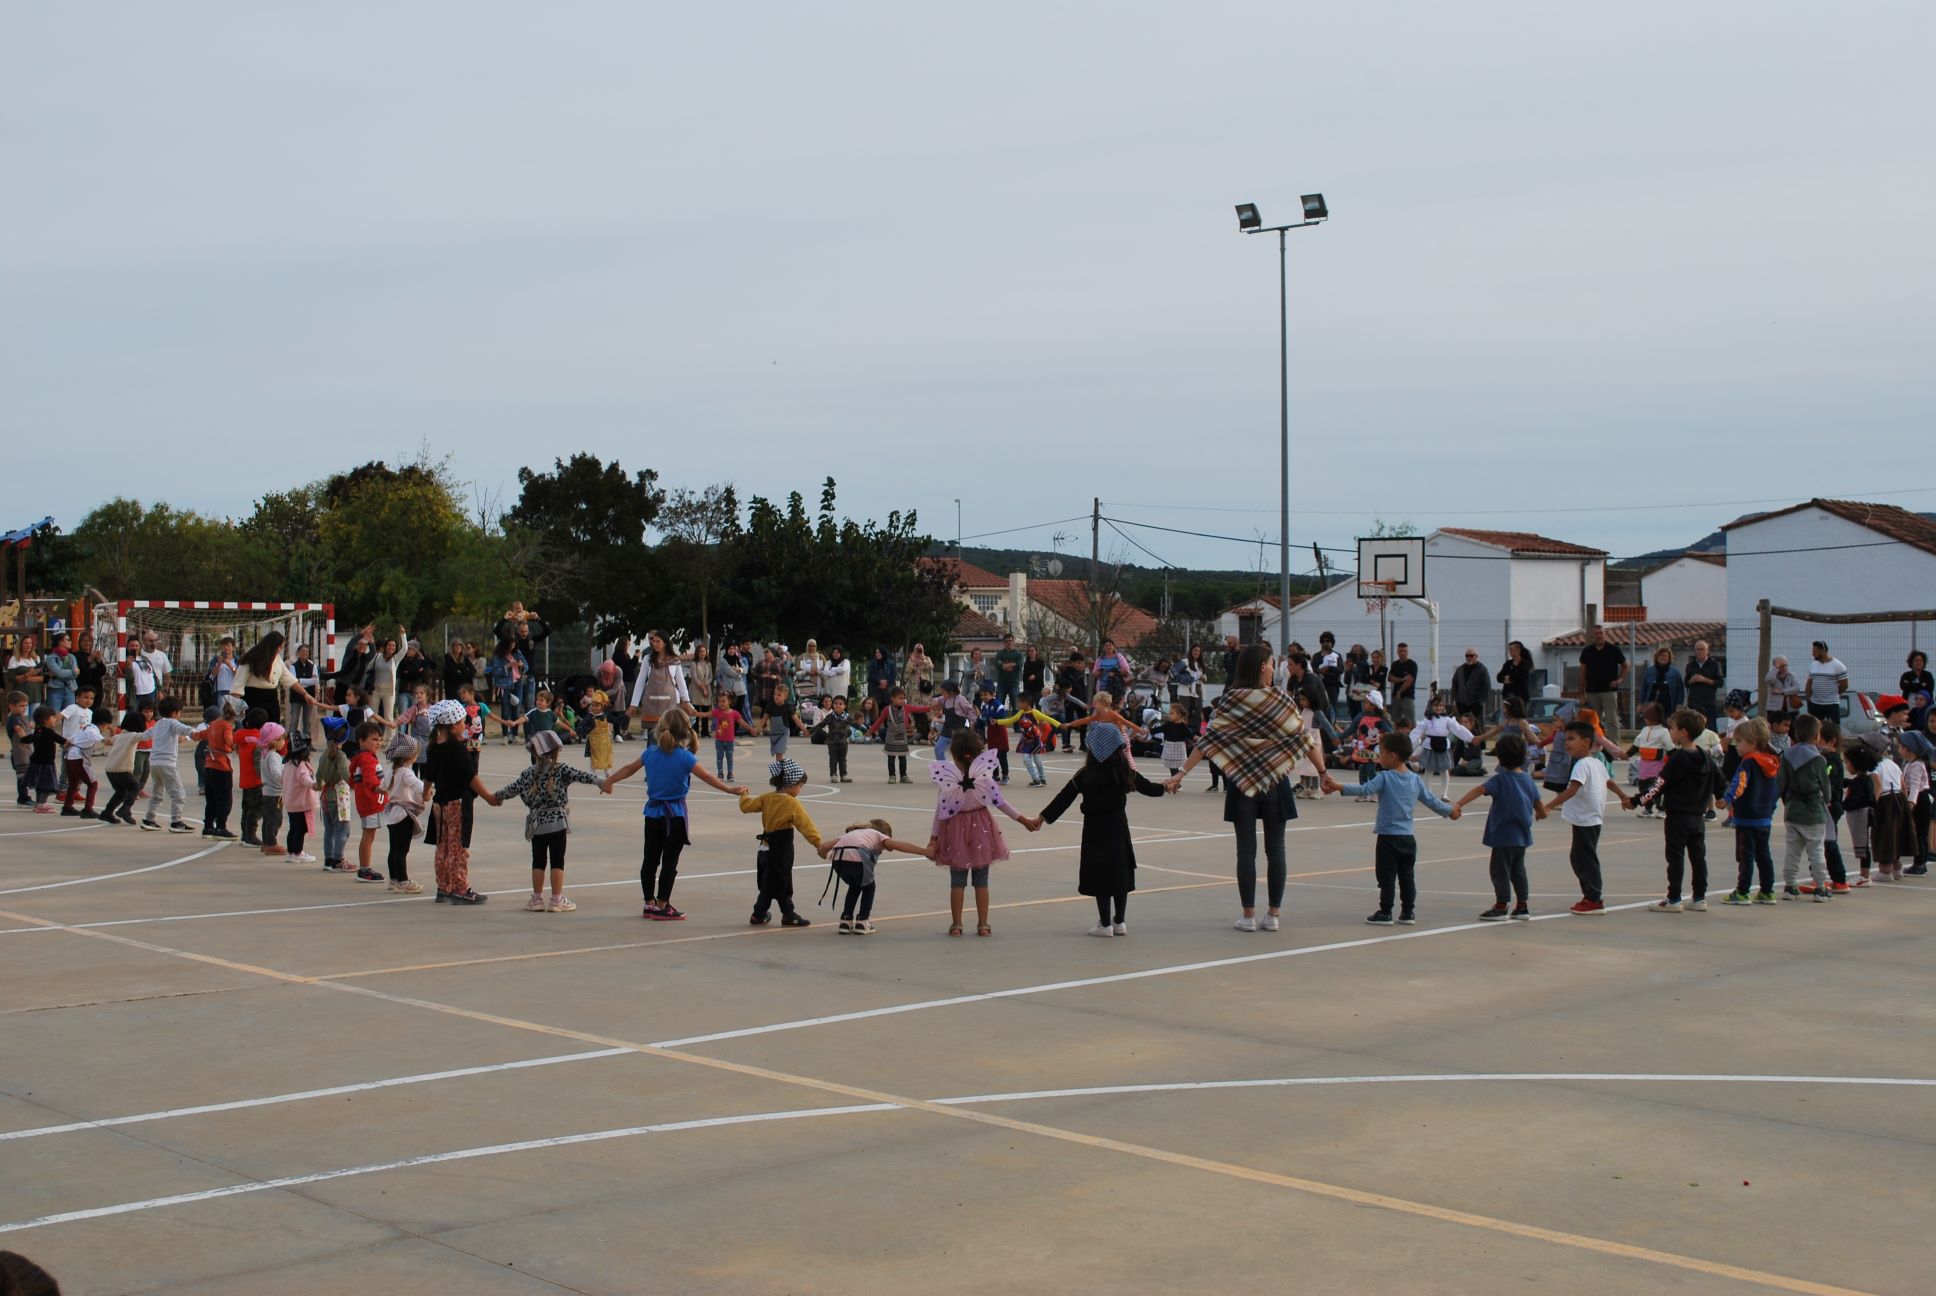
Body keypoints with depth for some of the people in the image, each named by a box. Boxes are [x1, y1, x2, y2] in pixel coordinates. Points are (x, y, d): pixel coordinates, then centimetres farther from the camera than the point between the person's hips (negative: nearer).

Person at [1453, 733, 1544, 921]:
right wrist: (1539, 814, 36)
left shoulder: (1500, 779, -14)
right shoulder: (1528, 778, 4)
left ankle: (1501, 906, 5)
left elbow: (1479, 790, -28)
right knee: (1518, 870, 17)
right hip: (1522, 834, 7)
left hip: (1504, 835, -7)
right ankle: (1522, 906, 20)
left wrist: (1458, 805, -37)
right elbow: (1538, 804, 12)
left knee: (1500, 870, 2)